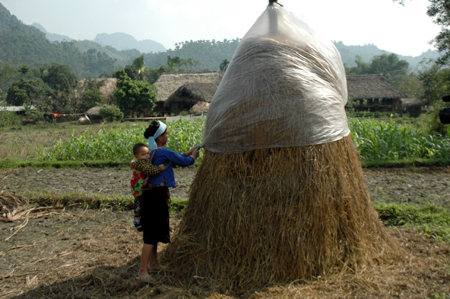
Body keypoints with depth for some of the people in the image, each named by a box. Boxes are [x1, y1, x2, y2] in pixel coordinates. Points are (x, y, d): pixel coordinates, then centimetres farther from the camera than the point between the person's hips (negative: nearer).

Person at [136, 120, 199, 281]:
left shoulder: (150, 152, 13)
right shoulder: (164, 152, -14)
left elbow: (174, 159, 24)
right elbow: (184, 162, -4)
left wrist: (189, 152, 28)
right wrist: (193, 157, 17)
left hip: (150, 193, 10)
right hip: (157, 194, -10)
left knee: (154, 230, 18)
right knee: (152, 233, -6)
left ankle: (153, 263, 30)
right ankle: (143, 270, -2)